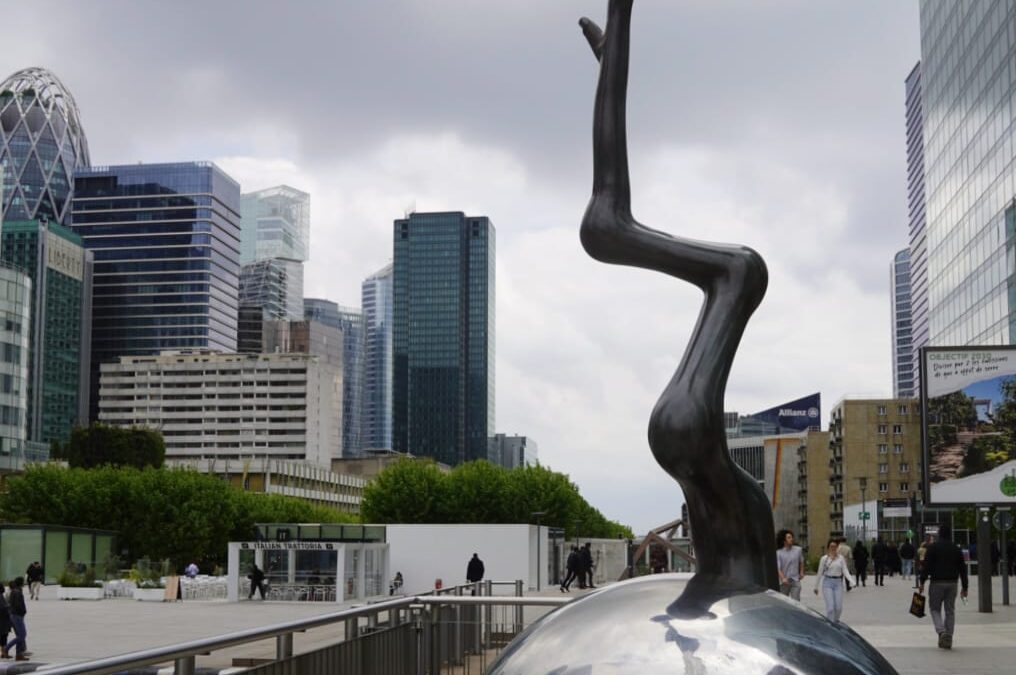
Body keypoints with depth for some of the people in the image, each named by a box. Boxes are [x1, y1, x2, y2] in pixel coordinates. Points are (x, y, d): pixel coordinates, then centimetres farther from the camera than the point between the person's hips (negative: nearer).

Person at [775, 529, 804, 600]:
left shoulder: (798, 550, 2)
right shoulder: (779, 553, -10)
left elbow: (801, 561, 22)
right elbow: (778, 568, -16)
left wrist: (801, 572, 19)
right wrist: (783, 578, -30)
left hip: (795, 581, 1)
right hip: (784, 581, -1)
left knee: (796, 601, -8)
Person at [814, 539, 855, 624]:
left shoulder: (841, 558, 5)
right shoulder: (824, 558, 2)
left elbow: (845, 571, 1)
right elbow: (820, 573, 6)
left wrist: (852, 581, -16)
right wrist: (816, 586, 10)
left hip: (838, 582, 2)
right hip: (828, 582, -2)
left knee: (838, 608, 0)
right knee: (830, 607, -10)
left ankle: (835, 622, 28)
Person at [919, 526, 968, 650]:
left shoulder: (933, 547, -3)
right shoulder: (956, 549, 9)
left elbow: (926, 566, -10)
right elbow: (963, 569, 10)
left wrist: (922, 582, -7)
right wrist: (964, 587, 13)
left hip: (937, 583, -3)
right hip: (952, 584, 3)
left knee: (935, 609, 6)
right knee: (950, 611, 9)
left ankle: (942, 631, -18)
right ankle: (948, 639, 7)